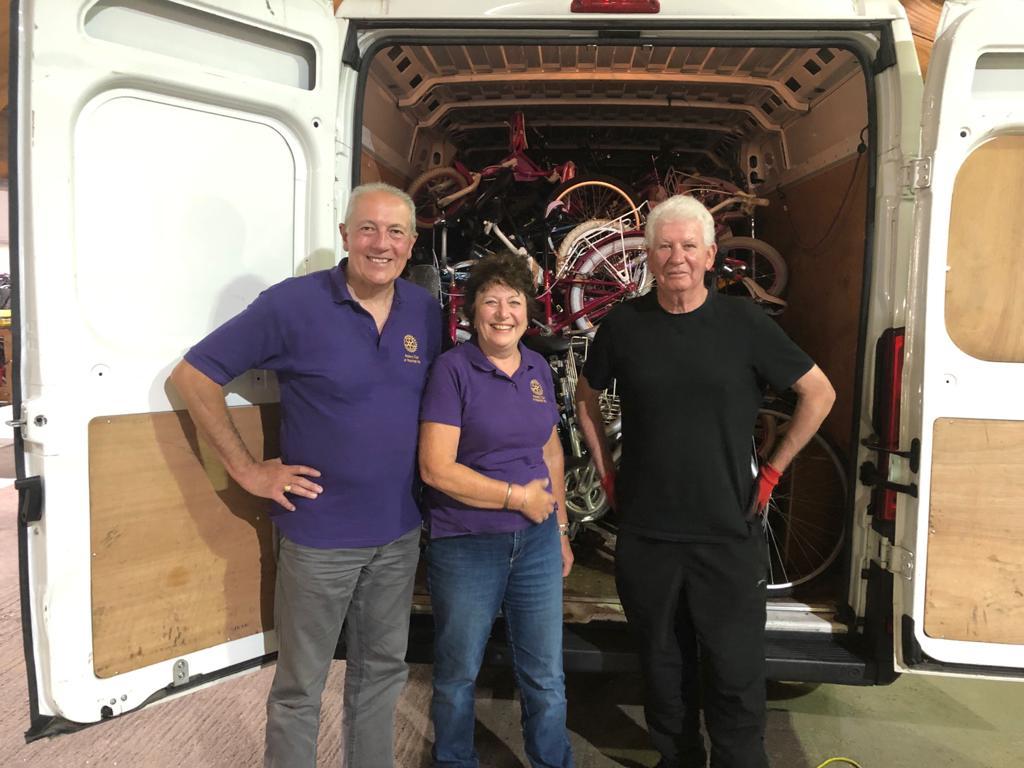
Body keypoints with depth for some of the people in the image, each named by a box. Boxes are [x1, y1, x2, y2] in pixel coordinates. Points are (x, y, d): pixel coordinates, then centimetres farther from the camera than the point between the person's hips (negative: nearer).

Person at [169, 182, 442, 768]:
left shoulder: (425, 311, 1)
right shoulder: (294, 304, -14)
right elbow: (194, 375, -9)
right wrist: (248, 470, -10)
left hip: (400, 530, 5)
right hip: (320, 532, -4)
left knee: (383, 671, 21)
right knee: (301, 686, 13)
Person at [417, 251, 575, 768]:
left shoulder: (538, 368, 5)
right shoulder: (453, 368, -12)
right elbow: (436, 468, -18)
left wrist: (560, 527, 14)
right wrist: (518, 497, -14)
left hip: (536, 541, 4)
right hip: (465, 546, -4)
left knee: (546, 678, 14)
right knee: (457, 676, 16)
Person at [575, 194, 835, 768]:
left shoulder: (744, 323, -5)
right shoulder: (624, 325, 0)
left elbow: (819, 393, 3)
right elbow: (587, 395, 15)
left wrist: (773, 471, 0)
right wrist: (606, 469, 9)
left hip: (729, 533, -1)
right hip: (644, 533, 2)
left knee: (737, 676, 7)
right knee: (664, 670, 16)